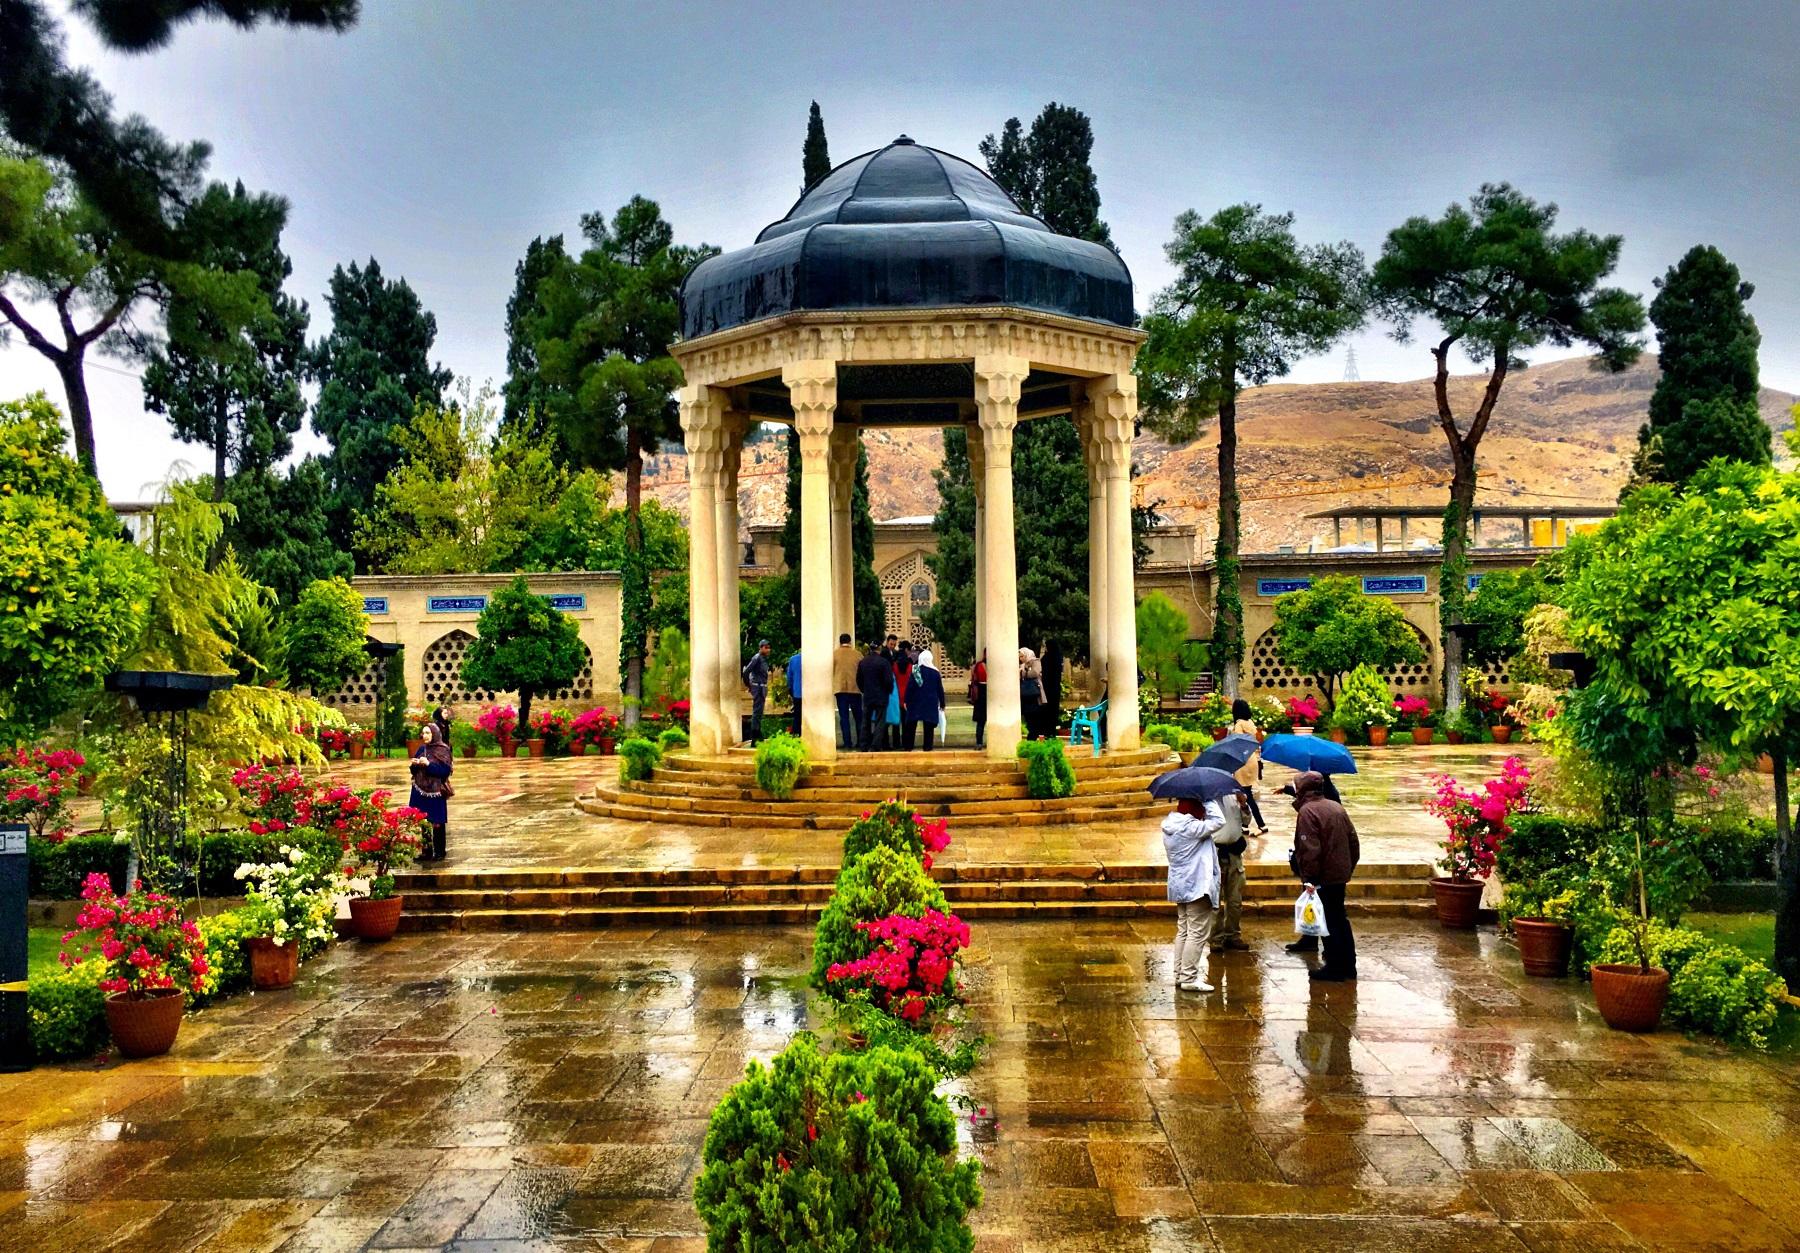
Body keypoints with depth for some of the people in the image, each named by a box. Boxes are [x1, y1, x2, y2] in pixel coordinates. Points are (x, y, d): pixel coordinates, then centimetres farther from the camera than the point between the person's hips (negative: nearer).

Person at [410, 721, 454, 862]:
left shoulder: (443, 750, -7)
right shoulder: (422, 749, 10)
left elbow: (445, 771, -14)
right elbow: (415, 771, 16)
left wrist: (428, 764, -21)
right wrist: (415, 764, -6)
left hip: (435, 792, -6)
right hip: (421, 790, 6)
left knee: (437, 823, -1)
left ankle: (439, 853, 8)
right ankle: (426, 851, 16)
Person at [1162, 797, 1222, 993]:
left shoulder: (1171, 826, 8)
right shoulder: (1190, 828, -21)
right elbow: (1219, 821, -23)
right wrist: (1208, 800, -13)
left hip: (1180, 886, 10)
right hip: (1196, 886, -10)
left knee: (1183, 931, 16)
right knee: (1197, 933, -4)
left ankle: (1180, 975, 21)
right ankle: (1189, 978, -3)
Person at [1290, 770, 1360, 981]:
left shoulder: (1308, 811, -16)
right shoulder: (1337, 807, 10)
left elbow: (1310, 849, -22)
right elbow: (1353, 839, 14)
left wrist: (1309, 877, -19)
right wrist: (1349, 866, 20)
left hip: (1323, 877, -8)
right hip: (1341, 873, 8)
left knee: (1328, 922, 0)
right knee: (1339, 918, 18)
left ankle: (1335, 967, 4)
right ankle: (1348, 965, 24)